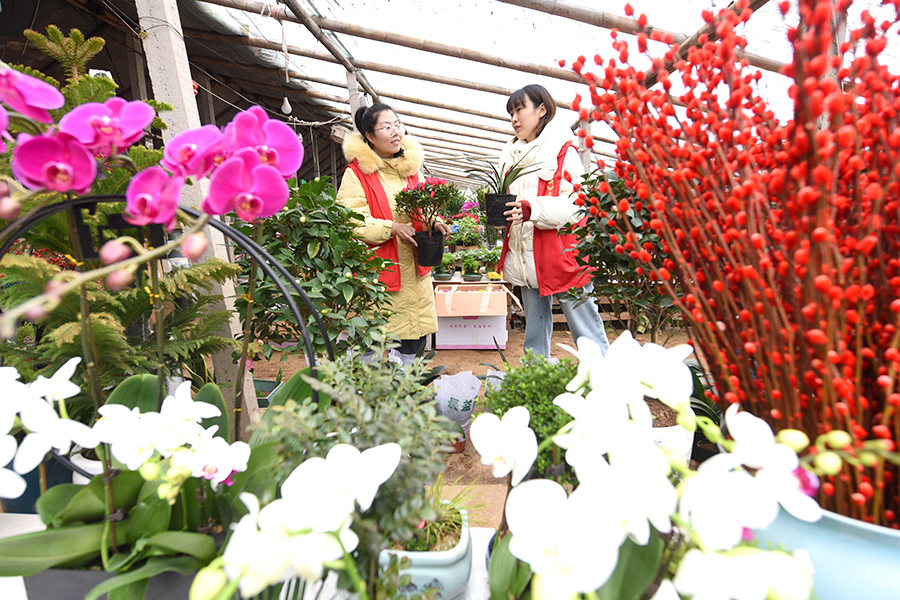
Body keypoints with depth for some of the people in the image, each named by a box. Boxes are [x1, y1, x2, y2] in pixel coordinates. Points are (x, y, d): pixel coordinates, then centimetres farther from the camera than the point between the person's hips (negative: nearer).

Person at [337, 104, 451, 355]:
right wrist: (393, 228, -25)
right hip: (380, 271, -5)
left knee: (414, 341, 9)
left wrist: (432, 224, -5)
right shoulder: (356, 173, -5)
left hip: (415, 269, 6)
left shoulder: (412, 167, 13)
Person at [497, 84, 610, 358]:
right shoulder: (511, 154, 17)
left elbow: (578, 203, -12)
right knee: (534, 334, 13)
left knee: (588, 335, -1)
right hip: (527, 259, 6)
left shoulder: (563, 149, -1)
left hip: (561, 255, -5)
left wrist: (533, 210, -25)